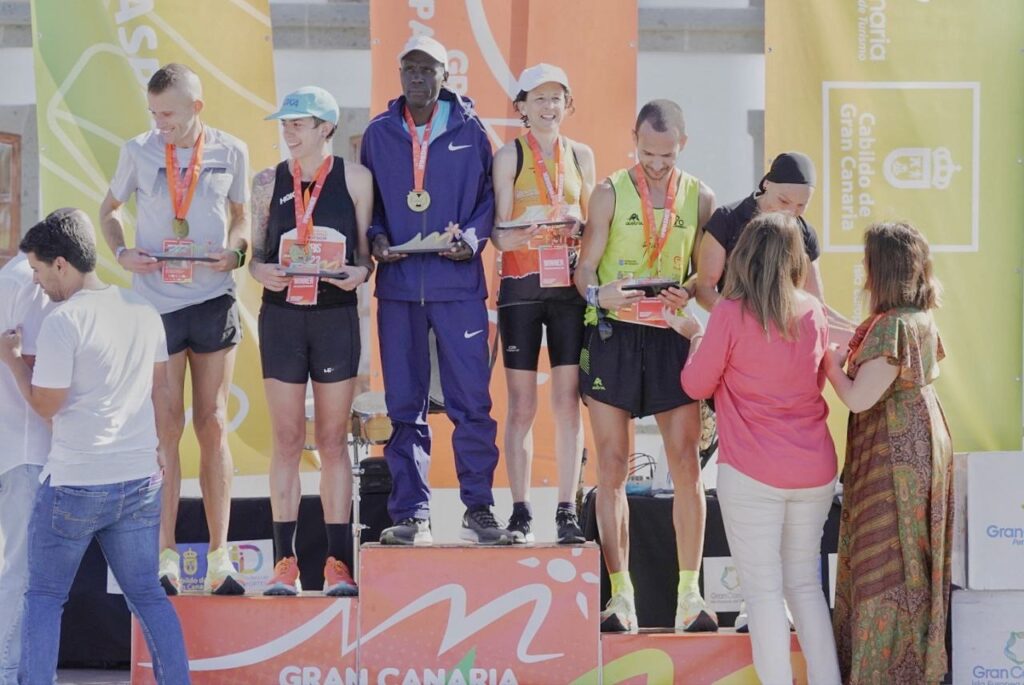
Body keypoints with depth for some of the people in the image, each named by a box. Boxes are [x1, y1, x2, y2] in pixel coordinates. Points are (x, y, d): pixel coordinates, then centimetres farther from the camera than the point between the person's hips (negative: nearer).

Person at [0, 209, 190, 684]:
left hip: (75, 485, -6)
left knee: (44, 596, 9)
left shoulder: (62, 323, -15)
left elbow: (46, 405, -11)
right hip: (140, 480, 6)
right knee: (147, 595, 14)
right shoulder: (143, 311, 5)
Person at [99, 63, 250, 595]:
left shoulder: (231, 152, 2)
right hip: (156, 302, -1)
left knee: (213, 426, 4)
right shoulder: (138, 151, 0)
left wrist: (236, 251, -6)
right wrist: (122, 253, -5)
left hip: (214, 299, 1)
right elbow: (110, 208, 14)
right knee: (166, 428, 1)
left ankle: (218, 560, 8)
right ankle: (165, 557, 8)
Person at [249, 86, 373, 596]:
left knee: (333, 439, 3)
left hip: (336, 316, -1)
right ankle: (284, 560, 7)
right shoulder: (268, 182, 7)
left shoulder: (354, 179, 2)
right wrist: (260, 270, -12)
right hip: (281, 316, 1)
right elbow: (256, 253, 10)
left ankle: (337, 561, 7)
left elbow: (367, 250, 5)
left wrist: (359, 272, -16)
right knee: (287, 439, 3)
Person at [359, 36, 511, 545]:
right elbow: (366, 202, 14)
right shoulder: (379, 134, 8)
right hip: (398, 285, 2)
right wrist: (376, 237, -4)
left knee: (471, 400, -3)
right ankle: (410, 514, 9)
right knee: (404, 405, 4)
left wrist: (473, 237, -9)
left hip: (458, 282, -2)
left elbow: (490, 195, 8)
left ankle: (478, 508, 6)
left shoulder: (469, 131, 4)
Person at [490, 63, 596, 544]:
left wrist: (578, 227, -9)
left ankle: (567, 512, 3)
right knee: (521, 405, -1)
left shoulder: (581, 156, 12)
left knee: (568, 402, -1)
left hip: (569, 287, 2)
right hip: (521, 287, -2)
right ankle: (520, 512, 5)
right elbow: (500, 228, 1)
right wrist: (508, 236, -22)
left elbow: (592, 225, 14)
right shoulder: (509, 156, 4)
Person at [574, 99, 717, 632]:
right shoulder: (610, 193, 3)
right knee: (612, 468, 0)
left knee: (686, 465, -3)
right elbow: (585, 268, 2)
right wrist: (599, 295, -21)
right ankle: (620, 595, 5)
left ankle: (689, 594, 4)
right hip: (612, 334, -1)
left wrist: (689, 292, -10)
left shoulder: (699, 198, 8)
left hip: (671, 334, 1)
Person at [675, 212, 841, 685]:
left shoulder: (731, 313, -10)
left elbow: (697, 385, -2)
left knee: (764, 589, 1)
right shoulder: (813, 313, 3)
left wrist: (696, 335, 14)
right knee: (805, 583, 16)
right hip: (815, 470, 5)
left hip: (752, 474, -5)